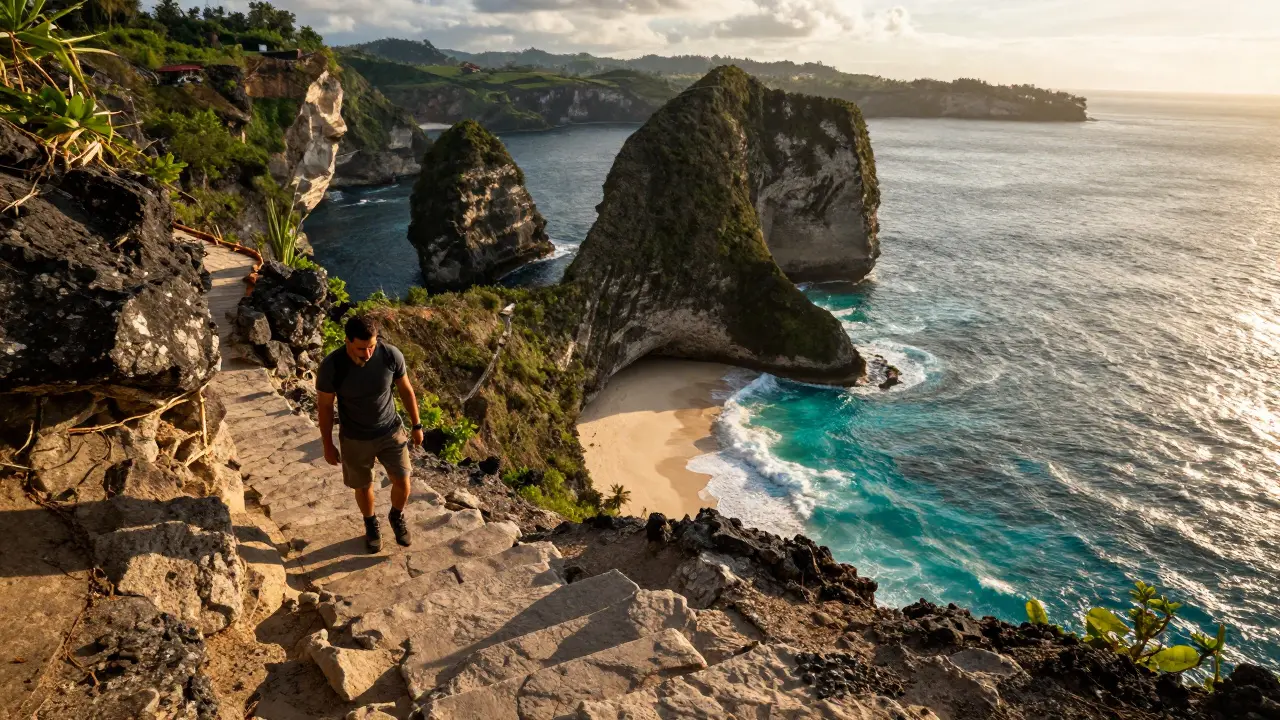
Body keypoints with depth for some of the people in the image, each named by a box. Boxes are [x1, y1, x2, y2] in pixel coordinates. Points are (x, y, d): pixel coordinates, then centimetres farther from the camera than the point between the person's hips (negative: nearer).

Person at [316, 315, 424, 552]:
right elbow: (325, 406, -11)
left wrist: (417, 425, 3)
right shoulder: (331, 366, -27)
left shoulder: (391, 354, -23)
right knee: (363, 486, 19)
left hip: (391, 431, 1)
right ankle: (371, 523, 50)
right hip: (355, 439, -1)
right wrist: (328, 445, -2)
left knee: (402, 483, 10)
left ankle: (397, 516, 44)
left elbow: (405, 390, -5)